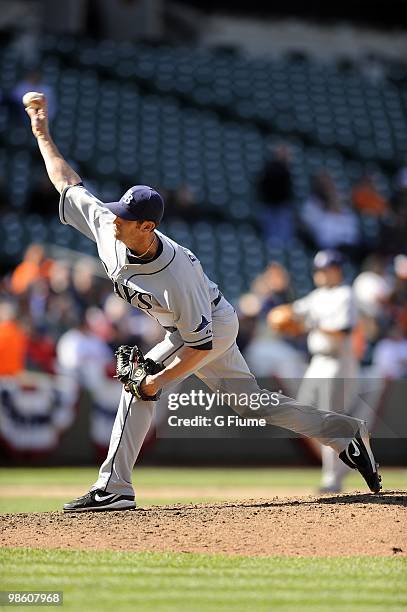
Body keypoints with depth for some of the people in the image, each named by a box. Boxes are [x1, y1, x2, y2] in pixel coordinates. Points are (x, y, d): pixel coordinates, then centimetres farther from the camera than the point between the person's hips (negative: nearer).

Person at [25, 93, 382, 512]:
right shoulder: (106, 225, -21)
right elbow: (68, 185, -5)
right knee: (252, 403, 16)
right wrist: (43, 135, -5)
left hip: (214, 326, -8)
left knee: (141, 379, -21)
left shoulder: (175, 275, -39)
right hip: (190, 328, 8)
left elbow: (202, 342, -32)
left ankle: (113, 488, -19)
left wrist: (159, 379, -33)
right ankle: (344, 433, 26)